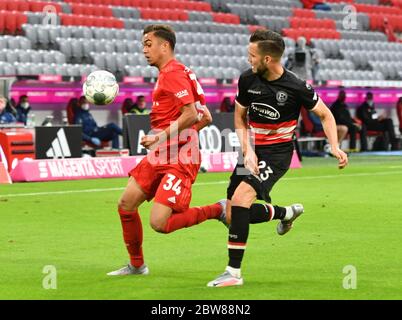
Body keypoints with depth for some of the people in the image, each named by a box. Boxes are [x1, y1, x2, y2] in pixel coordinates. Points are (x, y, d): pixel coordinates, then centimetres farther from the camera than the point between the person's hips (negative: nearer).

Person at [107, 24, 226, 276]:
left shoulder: (173, 72, -12)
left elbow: (190, 115, -22)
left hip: (178, 161, -10)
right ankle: (137, 265, 21)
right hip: (158, 157, 10)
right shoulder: (169, 73, 19)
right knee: (126, 205, 7)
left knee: (159, 223, -17)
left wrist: (159, 137, -17)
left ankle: (217, 210, -1)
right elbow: (205, 118, 20)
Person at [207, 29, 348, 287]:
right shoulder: (247, 80, -4)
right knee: (233, 216, 2)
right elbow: (240, 118, 8)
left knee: (241, 197, -27)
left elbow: (325, 114, 0)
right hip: (253, 150, 6)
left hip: (277, 152, -6)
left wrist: (335, 147, -13)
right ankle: (287, 212, 31)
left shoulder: (296, 87, -15)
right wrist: (247, 151, -7)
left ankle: (234, 272, -23)